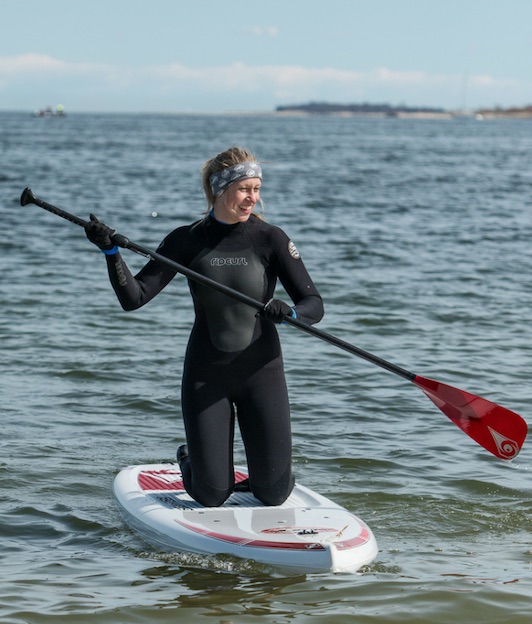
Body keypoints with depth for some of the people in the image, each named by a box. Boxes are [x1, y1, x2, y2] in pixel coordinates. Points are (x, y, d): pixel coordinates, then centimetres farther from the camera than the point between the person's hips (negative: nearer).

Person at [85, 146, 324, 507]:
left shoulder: (270, 239, -7)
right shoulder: (187, 241, -3)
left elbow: (314, 306, -10)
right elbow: (133, 298, -7)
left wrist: (288, 312, -32)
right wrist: (111, 252, -21)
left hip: (261, 369, 0)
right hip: (205, 373, 0)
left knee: (274, 493, -1)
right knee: (211, 496, 0)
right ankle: (190, 461, 34)